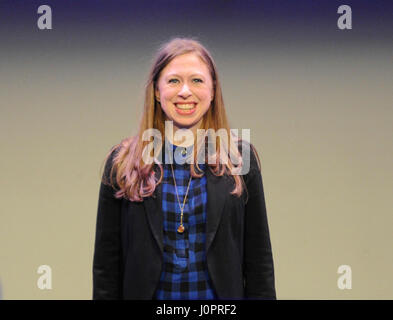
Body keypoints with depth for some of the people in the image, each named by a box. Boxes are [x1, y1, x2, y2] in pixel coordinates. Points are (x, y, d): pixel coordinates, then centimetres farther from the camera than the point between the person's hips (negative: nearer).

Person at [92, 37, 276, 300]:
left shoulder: (240, 158, 1)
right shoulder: (122, 162, 0)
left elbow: (260, 261, 2)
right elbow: (106, 265, 1)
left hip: (222, 295, 0)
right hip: (145, 292, 0)